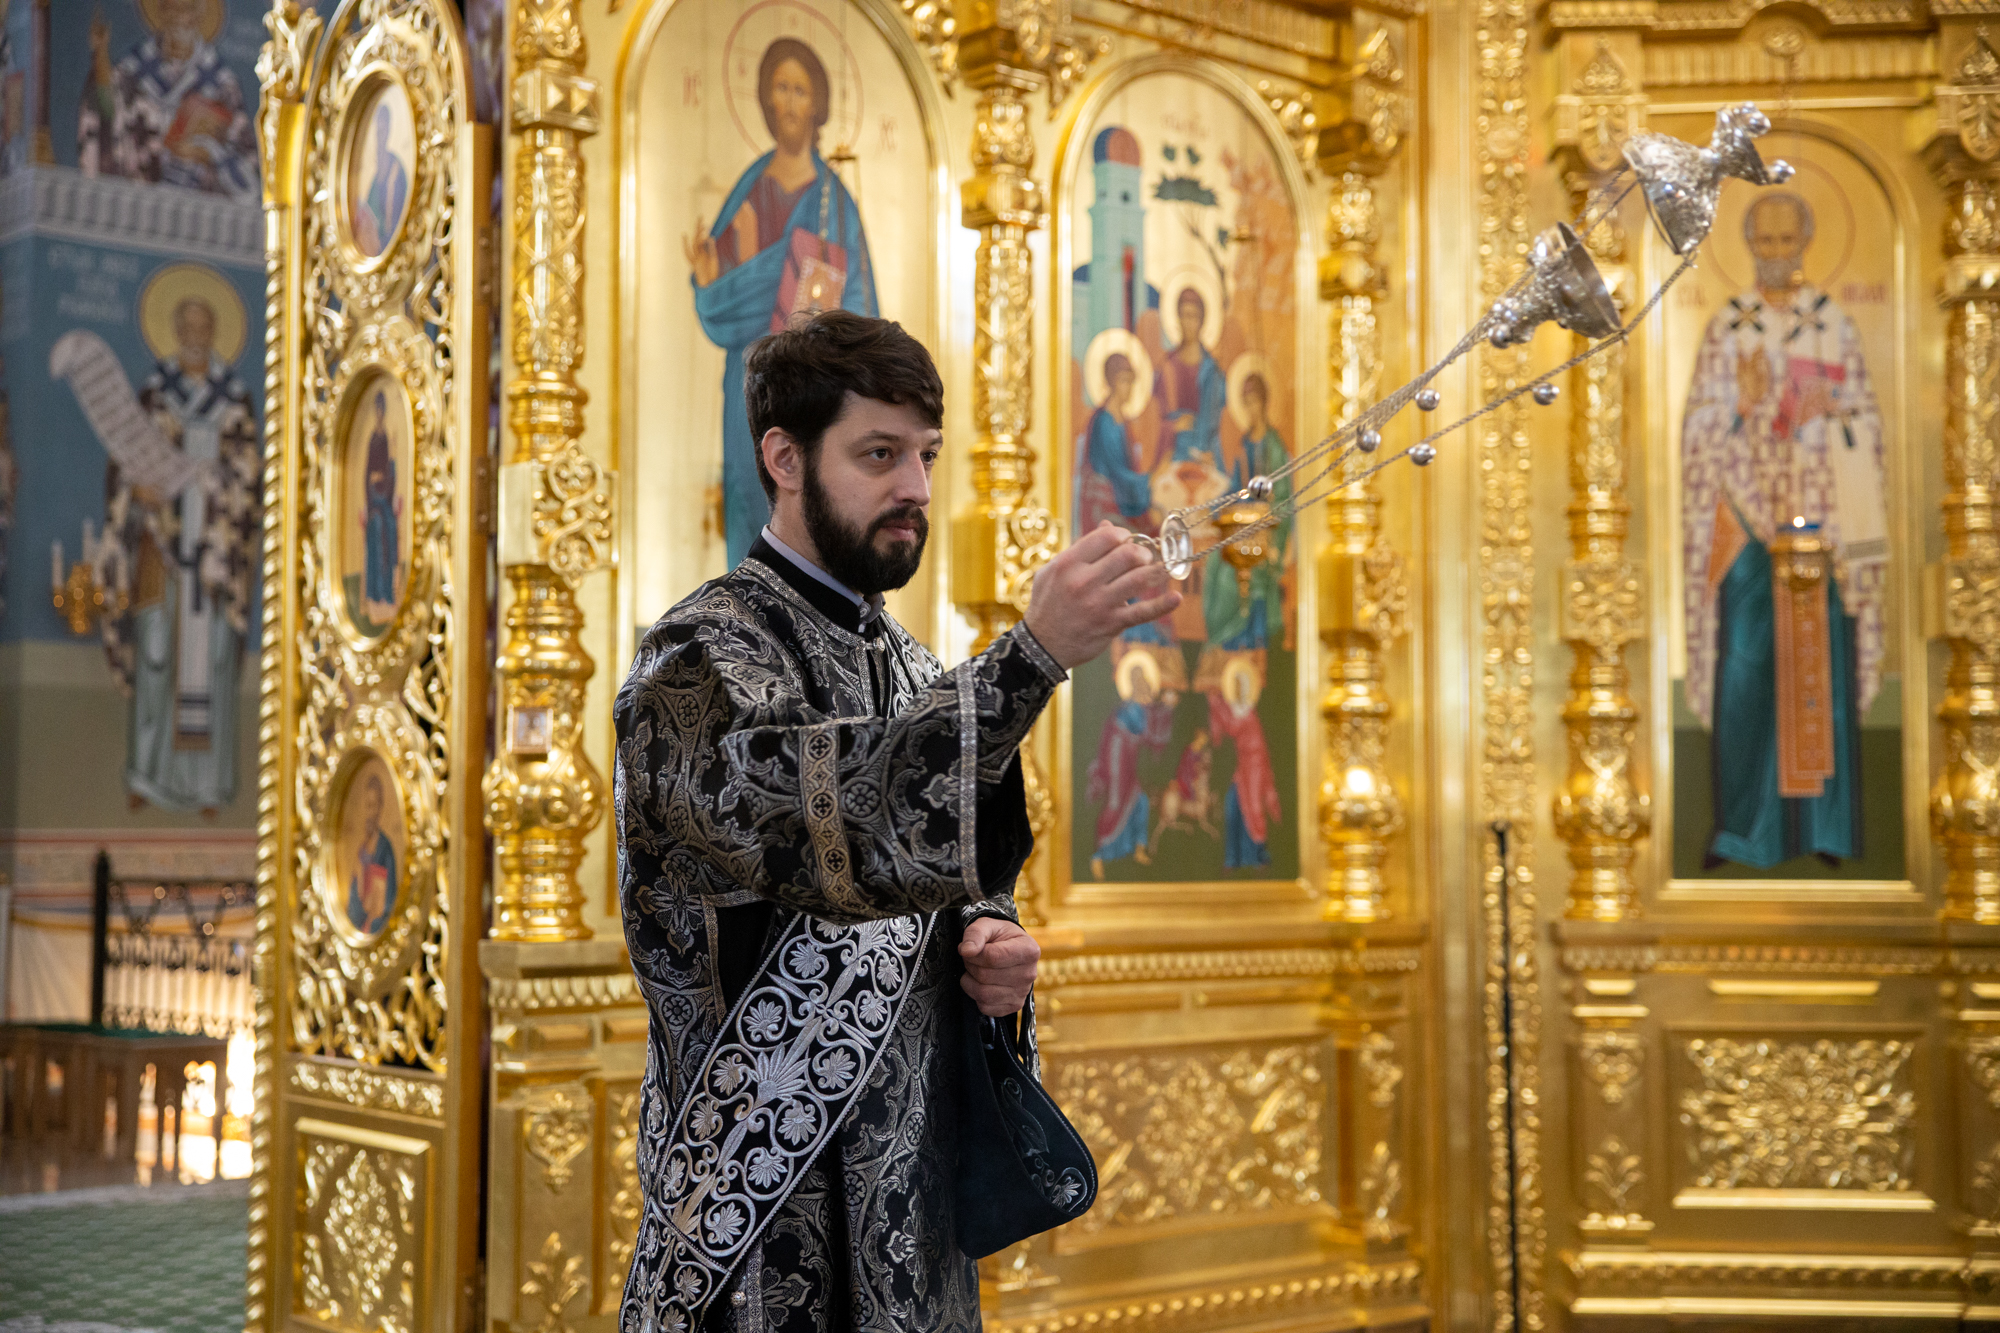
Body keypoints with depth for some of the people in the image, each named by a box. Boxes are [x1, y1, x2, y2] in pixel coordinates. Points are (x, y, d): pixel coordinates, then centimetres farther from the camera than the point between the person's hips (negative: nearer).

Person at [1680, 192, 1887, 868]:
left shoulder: (1834, 323, 6)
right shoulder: (1727, 327, 4)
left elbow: (1862, 425, 5)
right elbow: (1703, 427, 0)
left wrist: (1853, 526, -6)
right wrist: (1744, 405, -19)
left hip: (1819, 515, 1)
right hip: (1748, 516, -1)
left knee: (1821, 663, 1)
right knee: (1744, 665, -5)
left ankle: (1821, 824, 9)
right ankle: (1742, 827, 2)